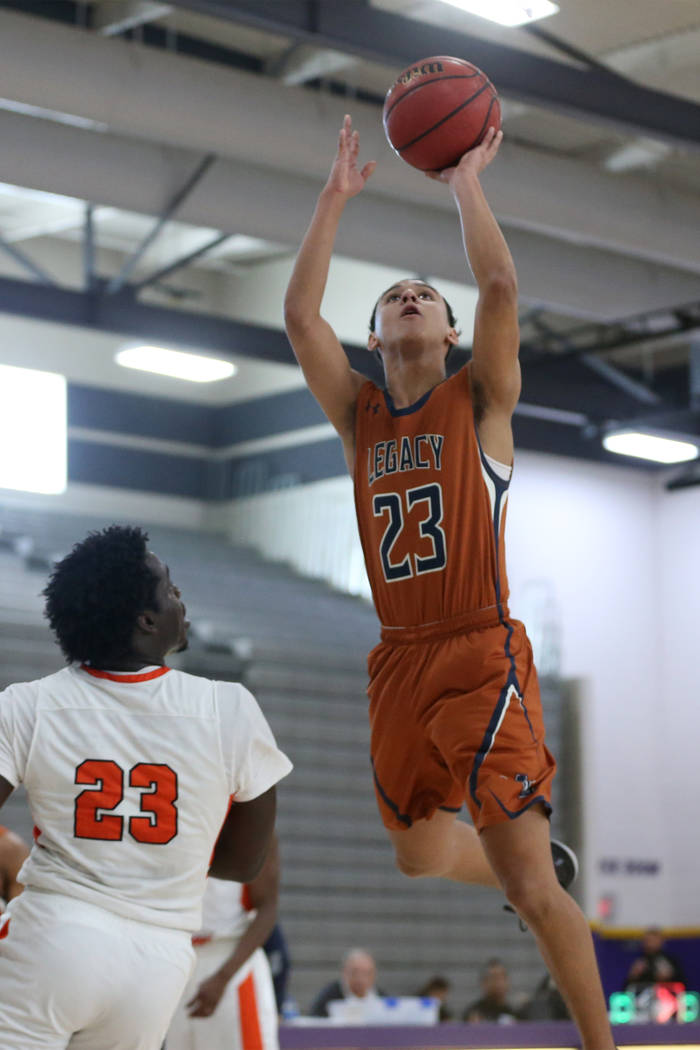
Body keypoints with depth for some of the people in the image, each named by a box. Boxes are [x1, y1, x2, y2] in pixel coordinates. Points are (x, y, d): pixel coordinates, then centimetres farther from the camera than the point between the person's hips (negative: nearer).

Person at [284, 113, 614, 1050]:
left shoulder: (480, 401, 2)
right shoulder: (359, 414, 11)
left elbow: (501, 286, -14)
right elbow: (300, 315, -1)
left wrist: (466, 183, -5)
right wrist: (338, 196, -1)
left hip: (482, 658, -5)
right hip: (399, 662, 5)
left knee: (528, 886, -12)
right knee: (421, 862, 18)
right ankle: (544, 861, 46)